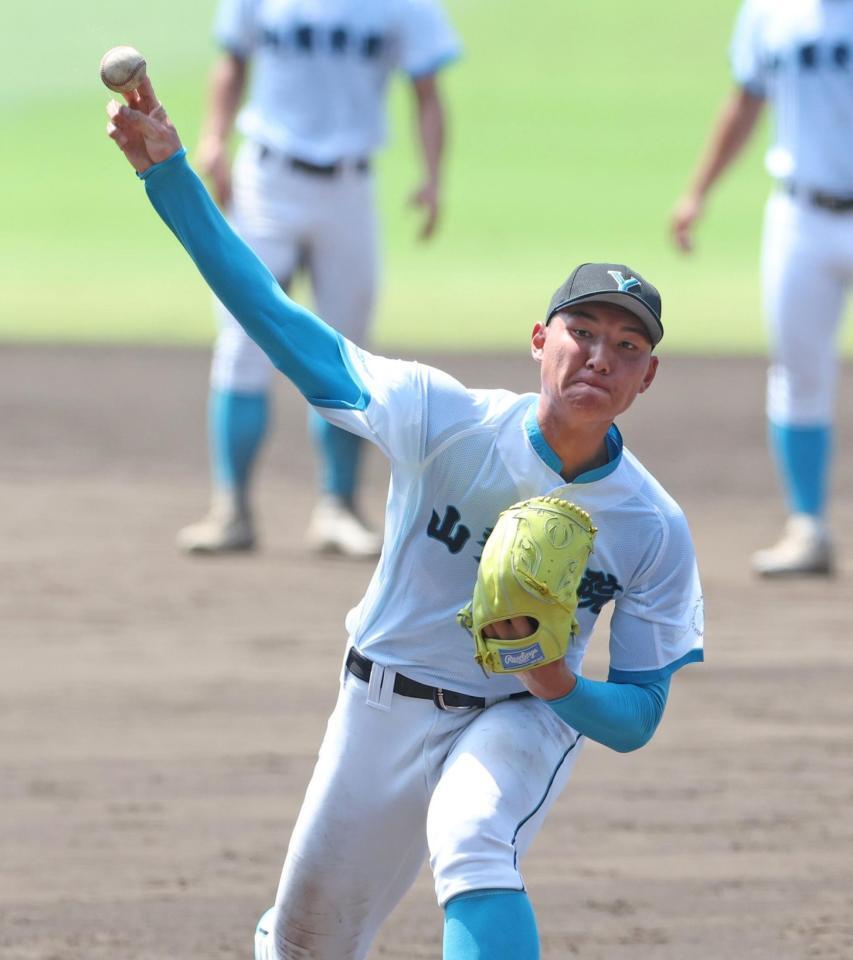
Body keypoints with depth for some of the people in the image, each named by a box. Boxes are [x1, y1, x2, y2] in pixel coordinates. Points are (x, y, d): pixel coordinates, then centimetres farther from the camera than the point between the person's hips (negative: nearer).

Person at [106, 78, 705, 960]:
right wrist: (169, 173, -25)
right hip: (385, 709, 2)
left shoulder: (655, 530, -17)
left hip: (525, 720, -2)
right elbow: (279, 323, -18)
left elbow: (636, 719, -10)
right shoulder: (447, 421, -18)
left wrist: (557, 683, -33)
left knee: (473, 854, -35)